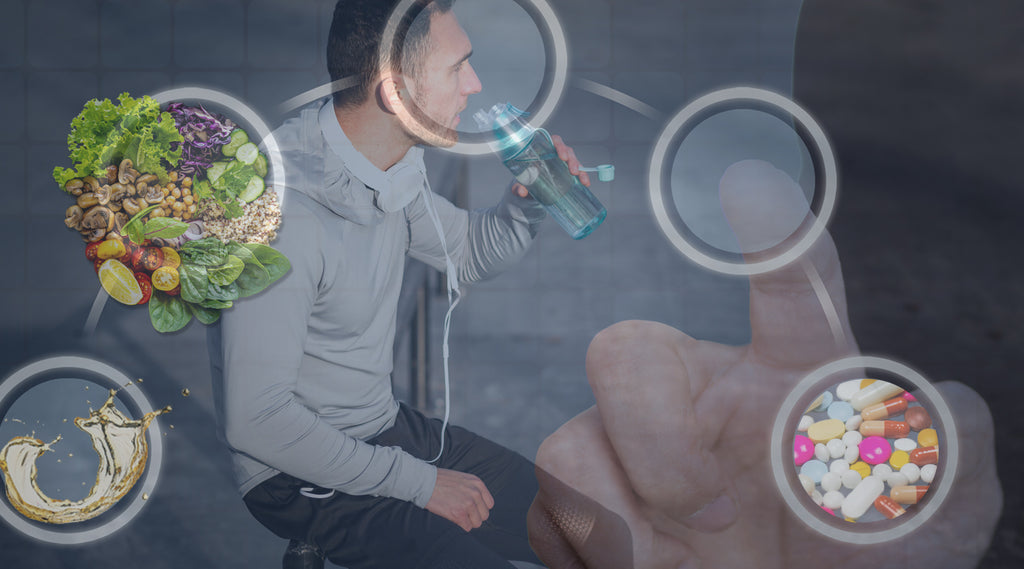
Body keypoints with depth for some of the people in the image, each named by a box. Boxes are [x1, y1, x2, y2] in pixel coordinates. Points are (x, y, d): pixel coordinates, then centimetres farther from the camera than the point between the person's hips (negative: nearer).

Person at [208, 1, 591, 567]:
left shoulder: (392, 167, 0)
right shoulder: (283, 214, -28)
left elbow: (470, 252, 20)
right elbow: (255, 419, -28)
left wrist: (526, 201, -3)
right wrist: (418, 482, -20)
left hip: (387, 429, 8)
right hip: (302, 477, -8)